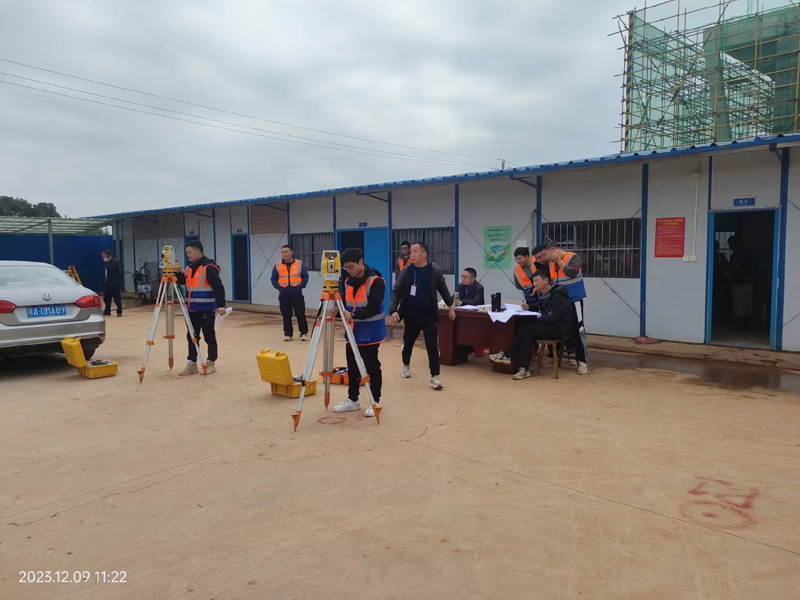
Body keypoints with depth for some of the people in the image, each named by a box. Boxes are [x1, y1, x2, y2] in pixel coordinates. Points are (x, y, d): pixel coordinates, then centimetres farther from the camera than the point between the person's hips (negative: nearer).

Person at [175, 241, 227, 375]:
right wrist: (177, 273, 1)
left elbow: (218, 287, -20)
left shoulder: (209, 267, -15)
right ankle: (192, 364, 19)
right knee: (191, 336, 11)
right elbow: (183, 281, 21)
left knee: (209, 337, 3)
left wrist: (221, 305, -27)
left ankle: (211, 363, 15)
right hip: (192, 310, 8)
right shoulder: (189, 267, 11)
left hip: (206, 310, -8)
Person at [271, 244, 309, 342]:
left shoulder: (300, 264, 2)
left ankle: (304, 333, 7)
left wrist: (300, 287, -11)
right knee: (286, 315, 6)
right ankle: (288, 334, 16)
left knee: (300, 314, -2)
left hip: (297, 294, -2)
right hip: (283, 295, 2)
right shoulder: (277, 266, 5)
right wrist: (279, 288, -7)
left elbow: (305, 276, 2)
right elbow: (274, 279, 7)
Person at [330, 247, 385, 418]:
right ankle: (352, 400, 25)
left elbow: (373, 307, -23)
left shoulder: (376, 281, -15)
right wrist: (339, 309, -9)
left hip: (370, 333, -7)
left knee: (372, 368, 3)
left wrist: (353, 315, -33)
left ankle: (375, 401, 16)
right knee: (352, 368, 13)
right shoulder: (348, 281, 8)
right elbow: (347, 303, 13)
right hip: (353, 332, 7)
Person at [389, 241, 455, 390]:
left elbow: (443, 290, 6)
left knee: (432, 346, -7)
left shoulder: (435, 270, -7)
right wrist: (393, 310, -20)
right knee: (408, 342, 18)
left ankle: (434, 376, -1)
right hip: (410, 315, 2)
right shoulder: (406, 271, -6)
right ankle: (406, 365, 43)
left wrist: (451, 307, 12)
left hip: (429, 315, -2)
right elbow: (396, 291, -7)